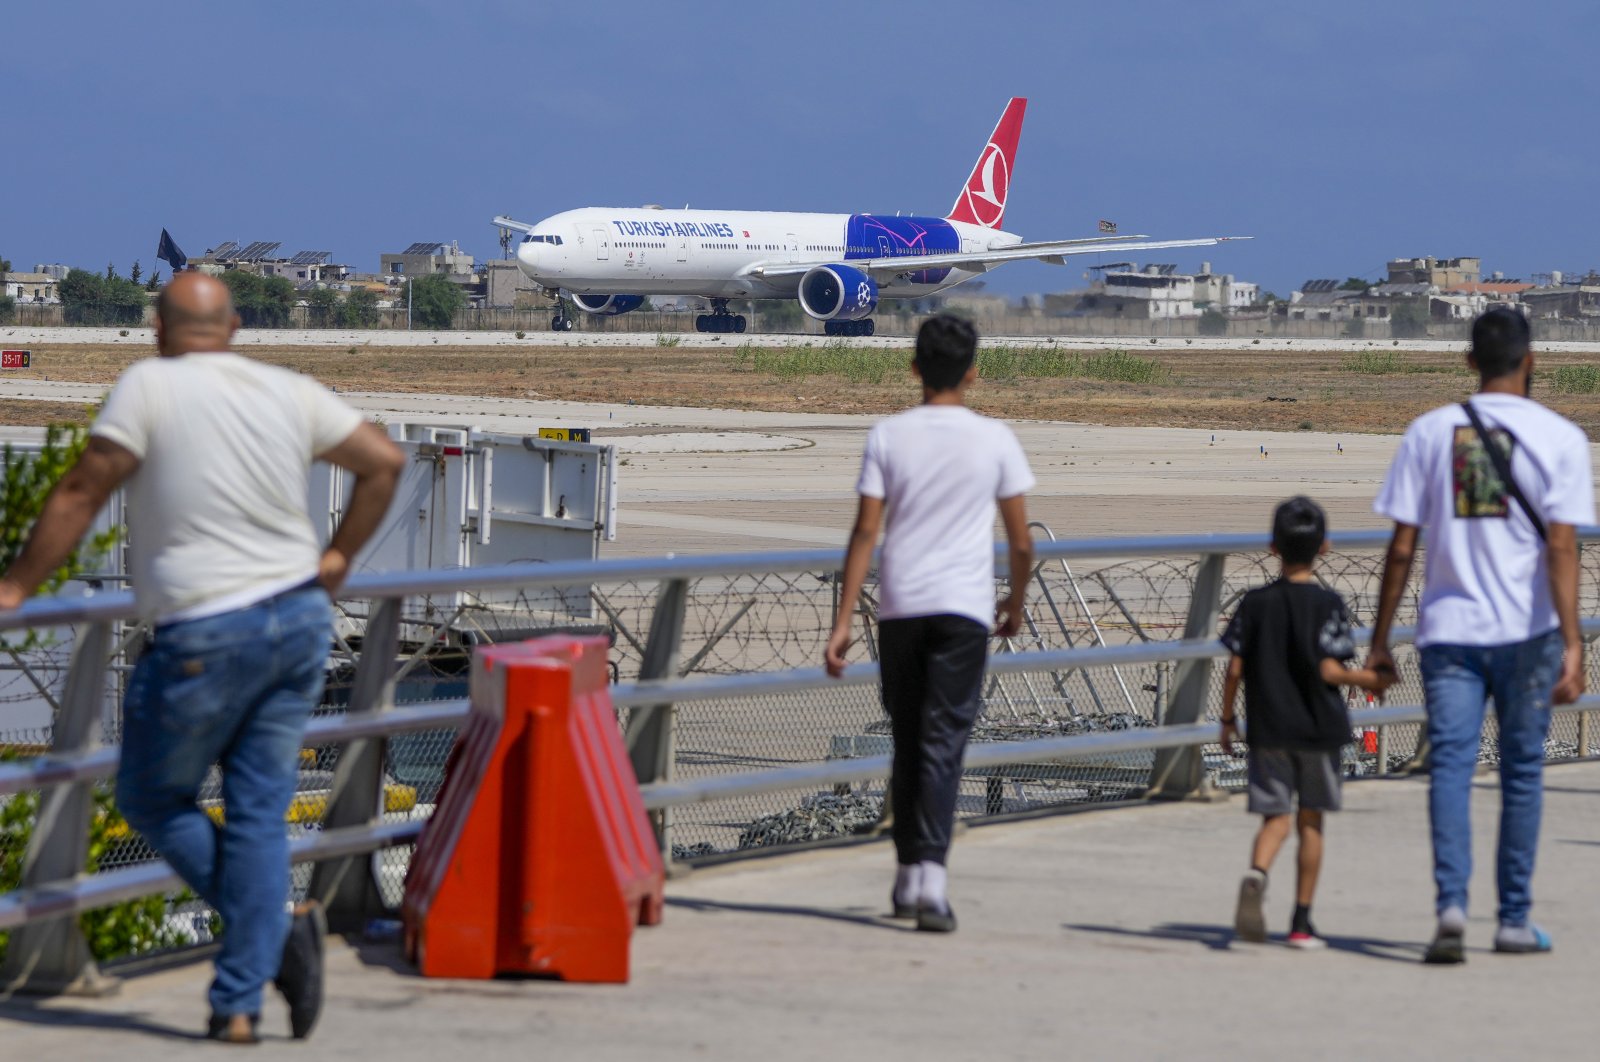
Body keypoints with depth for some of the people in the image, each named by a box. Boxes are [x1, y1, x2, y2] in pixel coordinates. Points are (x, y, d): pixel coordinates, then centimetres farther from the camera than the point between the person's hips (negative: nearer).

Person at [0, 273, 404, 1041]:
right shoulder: (290, 393, 7)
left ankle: (281, 929, -4)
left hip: (207, 633, -5)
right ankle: (239, 1004, 2)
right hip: (300, 620, 6)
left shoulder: (151, 386, -7)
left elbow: (82, 493, -8)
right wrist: (338, 558, 19)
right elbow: (384, 461, 11)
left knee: (150, 796, 11)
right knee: (258, 813, 7)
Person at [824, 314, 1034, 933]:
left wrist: (843, 621, -2)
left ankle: (908, 878, 22)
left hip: (899, 607, 2)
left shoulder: (888, 436, 1)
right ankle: (931, 877, -20)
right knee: (943, 743, -5)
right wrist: (1016, 604, 21)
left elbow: (866, 530, -4)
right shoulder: (995, 440, 0)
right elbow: (1021, 540, 4)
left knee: (908, 742, 14)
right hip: (963, 606, -2)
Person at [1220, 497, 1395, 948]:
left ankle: (1256, 875, -28)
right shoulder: (1327, 604, -8)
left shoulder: (1255, 603, 1)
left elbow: (1235, 667, -1)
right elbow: (1328, 670, -15)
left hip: (1268, 726, 2)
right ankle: (1301, 922, 12)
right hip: (1317, 726, -2)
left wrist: (1227, 717, 10)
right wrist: (1369, 679, 1)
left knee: (1275, 817, 4)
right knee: (1310, 821, 10)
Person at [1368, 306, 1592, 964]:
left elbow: (1401, 548, 2)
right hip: (1527, 634, -1)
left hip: (1447, 631, 1)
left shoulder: (1429, 432, 3)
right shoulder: (1558, 437, -3)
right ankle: (1514, 920, 17)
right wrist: (1572, 647, -14)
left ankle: (1451, 903, -21)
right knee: (1521, 770, 11)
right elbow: (1562, 548, -11)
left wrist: (1380, 640, 8)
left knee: (1450, 765, -2)